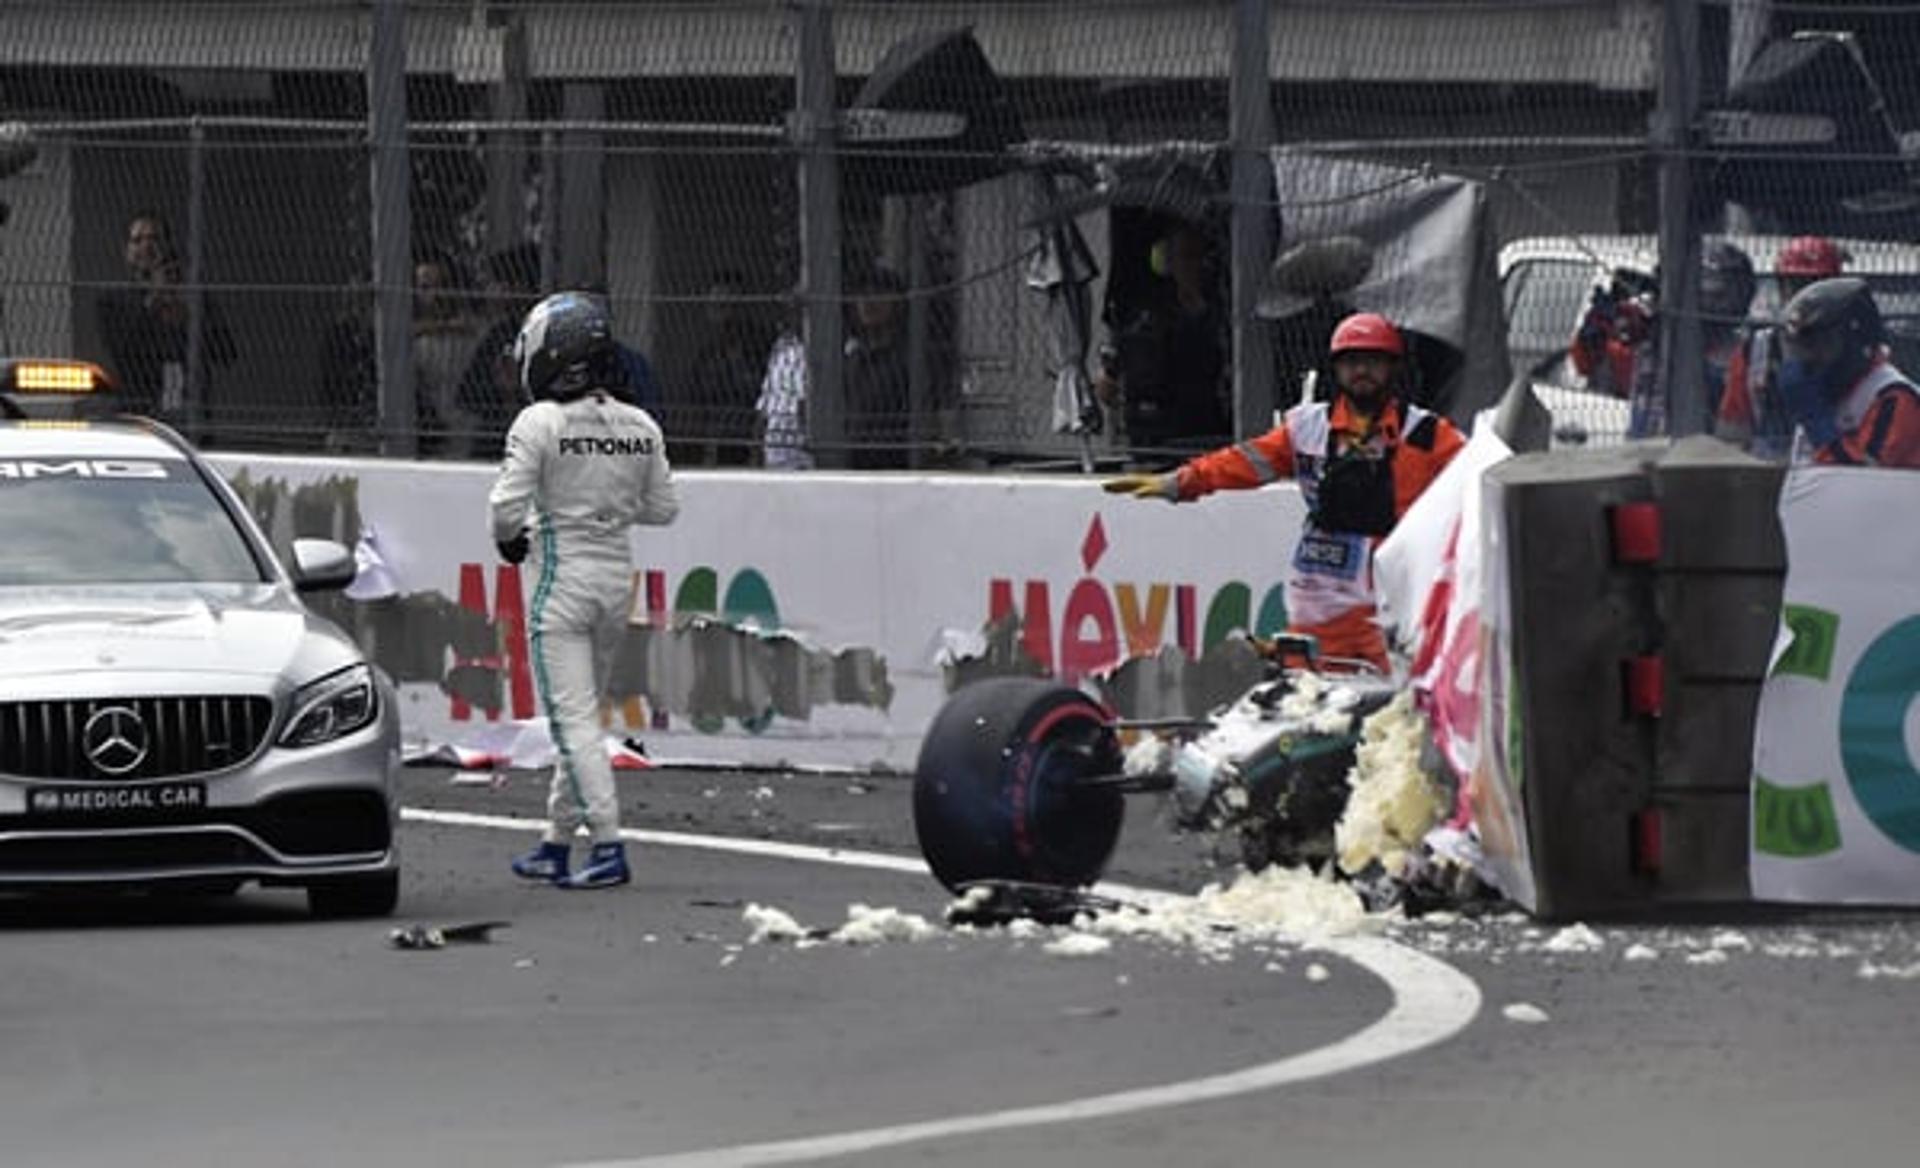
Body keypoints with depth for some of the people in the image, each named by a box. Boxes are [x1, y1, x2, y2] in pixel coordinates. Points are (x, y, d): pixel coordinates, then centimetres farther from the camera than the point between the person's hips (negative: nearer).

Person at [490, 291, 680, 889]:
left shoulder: (540, 423, -14)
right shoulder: (641, 428, 2)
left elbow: (508, 504, -16)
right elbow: (663, 508, 9)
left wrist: (509, 538, 5)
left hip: (564, 576, -6)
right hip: (619, 572, 6)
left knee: (574, 718, -4)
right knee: (579, 713, 17)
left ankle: (609, 847, -12)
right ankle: (558, 843, 24)